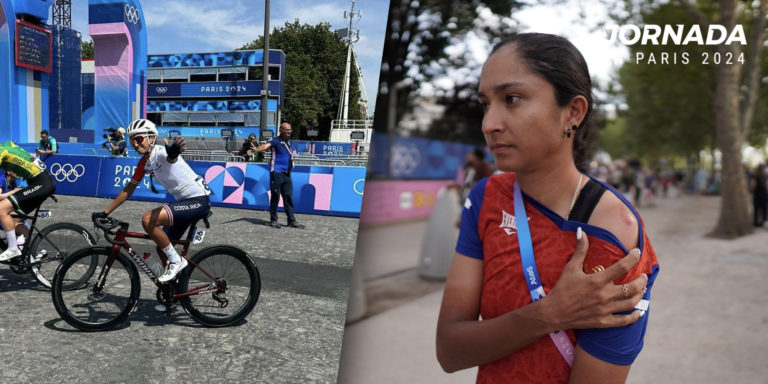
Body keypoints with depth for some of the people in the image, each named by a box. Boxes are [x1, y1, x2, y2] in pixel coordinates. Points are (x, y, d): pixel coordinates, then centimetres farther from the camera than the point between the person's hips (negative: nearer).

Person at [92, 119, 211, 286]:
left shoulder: (161, 152, -17)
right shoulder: (144, 163, 8)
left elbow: (170, 159, -44)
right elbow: (128, 190, 16)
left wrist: (173, 153, -69)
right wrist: (104, 213, 15)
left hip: (199, 200, -10)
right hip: (184, 202, 10)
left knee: (148, 219, -24)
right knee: (162, 248, 12)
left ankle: (176, 261, -10)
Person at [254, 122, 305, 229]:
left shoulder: (288, 141, 17)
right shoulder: (276, 141, -6)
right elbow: (266, 146, -25)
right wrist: (256, 150, -43)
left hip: (287, 173, 7)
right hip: (277, 173, -7)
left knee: (288, 197, 6)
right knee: (275, 196, -2)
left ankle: (291, 221, 8)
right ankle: (273, 220, 7)